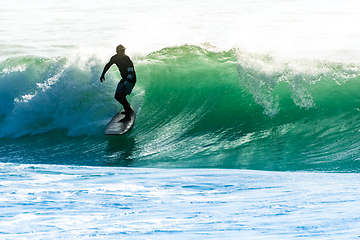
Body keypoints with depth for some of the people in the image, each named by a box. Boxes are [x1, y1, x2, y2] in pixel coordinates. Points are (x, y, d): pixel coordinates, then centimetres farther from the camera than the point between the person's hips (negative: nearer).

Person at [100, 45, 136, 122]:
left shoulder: (127, 60, -27)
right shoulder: (115, 58, -5)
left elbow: (131, 73, -35)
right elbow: (108, 65, 15)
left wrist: (125, 84, -44)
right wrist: (103, 75, 18)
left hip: (131, 79, -8)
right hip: (124, 79, 8)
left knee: (122, 96, -23)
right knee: (117, 96, 11)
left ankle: (127, 116, -20)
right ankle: (129, 109, 31)